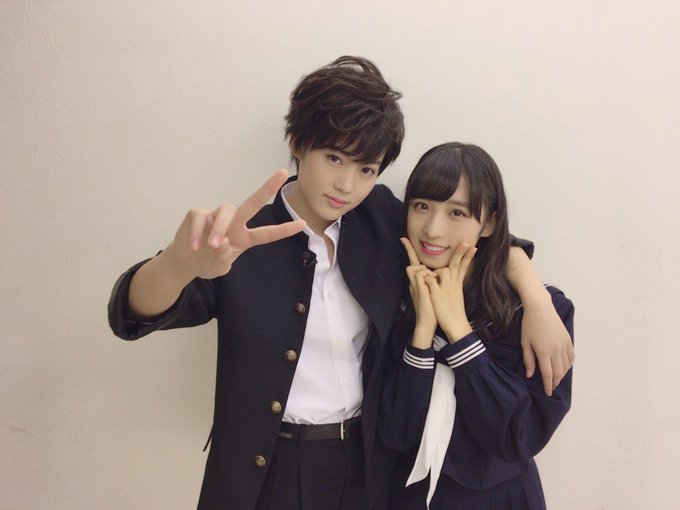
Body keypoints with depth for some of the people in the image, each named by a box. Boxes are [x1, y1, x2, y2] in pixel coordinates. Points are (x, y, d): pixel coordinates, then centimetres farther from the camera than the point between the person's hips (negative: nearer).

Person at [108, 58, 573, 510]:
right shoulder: (243, 242, -15)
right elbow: (134, 314, -28)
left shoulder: (382, 219, -5)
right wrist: (182, 262, -50)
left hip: (365, 466, 3)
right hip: (266, 471, -2)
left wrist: (540, 307, -14)